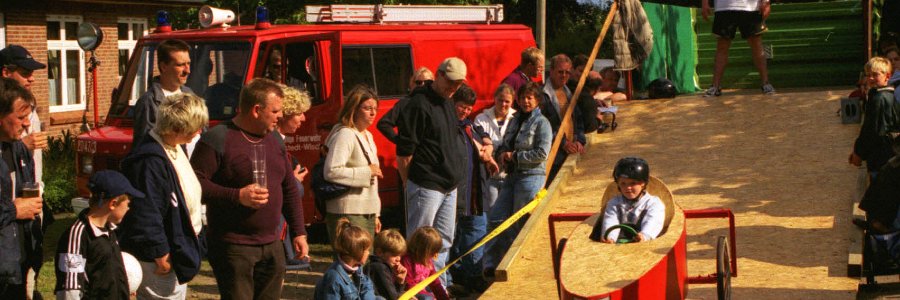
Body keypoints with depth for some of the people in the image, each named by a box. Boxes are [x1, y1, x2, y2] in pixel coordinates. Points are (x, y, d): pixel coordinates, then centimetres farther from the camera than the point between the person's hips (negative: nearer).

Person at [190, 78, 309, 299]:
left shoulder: (274, 140, 14)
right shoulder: (218, 139, -11)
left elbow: (289, 190, 20)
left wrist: (299, 232, 15)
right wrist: (237, 196, -24)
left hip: (271, 246, 8)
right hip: (232, 246, -7)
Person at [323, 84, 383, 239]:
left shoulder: (368, 136, 19)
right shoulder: (344, 135, -11)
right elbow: (332, 172, -24)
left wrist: (375, 214, 23)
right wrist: (367, 172, -17)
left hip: (367, 213, 9)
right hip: (348, 214, -9)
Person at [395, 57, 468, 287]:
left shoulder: (448, 104, 14)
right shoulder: (419, 104, -14)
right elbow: (403, 151, -15)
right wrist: (410, 185, -12)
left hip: (449, 186, 9)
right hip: (426, 187, -9)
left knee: (443, 242, 15)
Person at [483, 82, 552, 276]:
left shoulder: (541, 123, -6)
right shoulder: (515, 120, 16)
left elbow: (542, 153, -13)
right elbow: (505, 145, 25)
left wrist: (515, 156, -10)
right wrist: (503, 154, 1)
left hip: (532, 176, -7)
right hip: (513, 175, 7)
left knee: (521, 224, -3)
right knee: (497, 219, -1)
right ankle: (491, 265, 4)